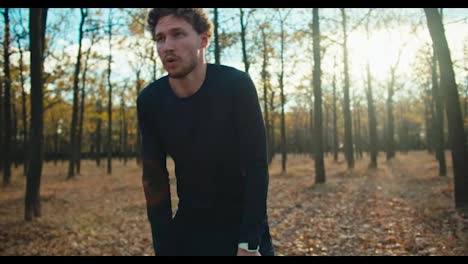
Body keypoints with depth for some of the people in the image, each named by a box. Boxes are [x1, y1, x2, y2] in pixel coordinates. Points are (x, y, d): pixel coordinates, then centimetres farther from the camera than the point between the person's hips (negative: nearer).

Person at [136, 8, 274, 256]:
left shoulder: (236, 85, -20)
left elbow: (256, 165, -20)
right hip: (189, 226, 3)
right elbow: (154, 177, -5)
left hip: (243, 222, -2)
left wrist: (250, 243, -22)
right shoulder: (149, 101, -11)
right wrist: (164, 247, -8)